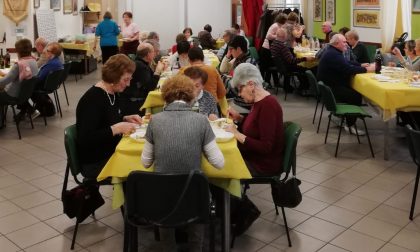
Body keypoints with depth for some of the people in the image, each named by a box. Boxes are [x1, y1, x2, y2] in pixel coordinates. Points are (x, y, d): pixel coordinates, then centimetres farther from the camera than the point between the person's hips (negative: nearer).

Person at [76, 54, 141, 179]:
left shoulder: (113, 93, 5)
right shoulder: (92, 99, -21)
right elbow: (85, 140, -26)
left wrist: (125, 119, 3)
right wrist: (117, 128, -27)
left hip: (112, 153, 9)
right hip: (95, 163, -8)